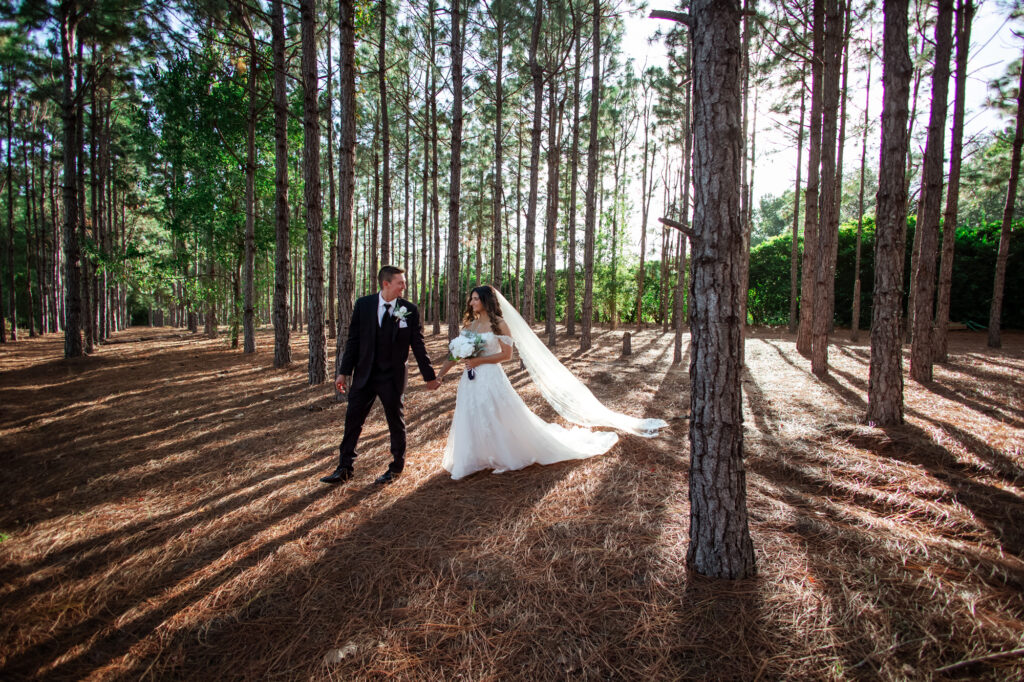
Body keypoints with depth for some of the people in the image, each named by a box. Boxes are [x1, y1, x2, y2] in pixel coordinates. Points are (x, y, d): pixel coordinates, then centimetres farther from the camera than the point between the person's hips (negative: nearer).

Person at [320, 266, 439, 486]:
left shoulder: (410, 310, -5)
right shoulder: (363, 305, -2)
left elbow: (418, 345, 0)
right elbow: (353, 340, 2)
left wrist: (429, 376, 2)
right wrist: (344, 372, 1)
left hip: (393, 377, -2)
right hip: (364, 375, 2)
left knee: (396, 422, 10)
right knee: (352, 420, 7)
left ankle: (396, 467, 28)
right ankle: (344, 469, 22)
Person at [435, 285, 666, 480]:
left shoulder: (498, 323, -8)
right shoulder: (469, 324, 11)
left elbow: (506, 354, -12)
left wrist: (479, 360, -17)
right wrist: (440, 374, 3)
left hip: (491, 379, -7)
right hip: (471, 381, 7)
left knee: (501, 421, 1)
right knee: (471, 422, 12)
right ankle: (474, 459, 27)